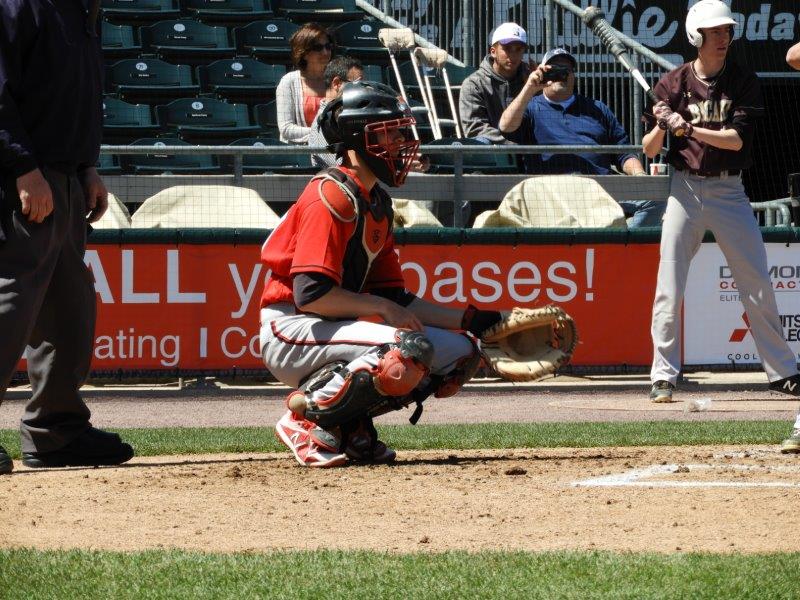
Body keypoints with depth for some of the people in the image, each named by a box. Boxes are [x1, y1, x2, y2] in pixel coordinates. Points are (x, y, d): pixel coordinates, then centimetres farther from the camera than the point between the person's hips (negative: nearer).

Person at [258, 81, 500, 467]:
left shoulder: (377, 204, 15)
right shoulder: (332, 196, -15)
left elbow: (396, 299, 16)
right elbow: (311, 294, -24)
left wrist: (469, 320, 9)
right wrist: (380, 307, -15)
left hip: (332, 330, 10)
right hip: (290, 332, -10)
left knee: (459, 352, 7)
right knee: (408, 349, -31)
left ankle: (351, 425, 5)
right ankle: (308, 417, -14)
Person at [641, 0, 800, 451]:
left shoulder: (743, 81, 0)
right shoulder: (673, 85, 0)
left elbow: (739, 138, -12)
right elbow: (650, 151, -1)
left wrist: (689, 129, -21)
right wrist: (661, 127, -22)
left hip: (729, 190, 0)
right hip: (685, 189, 0)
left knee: (759, 287, 2)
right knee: (669, 288, -4)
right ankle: (664, 376, 2)